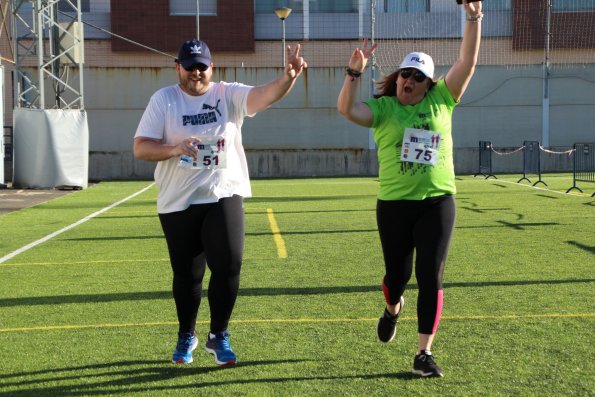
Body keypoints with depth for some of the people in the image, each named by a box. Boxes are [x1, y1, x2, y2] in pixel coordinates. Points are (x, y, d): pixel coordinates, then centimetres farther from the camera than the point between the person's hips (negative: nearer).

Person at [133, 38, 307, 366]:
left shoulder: (229, 95, -1)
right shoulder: (163, 99, -2)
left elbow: (266, 94, -20)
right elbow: (140, 148, -8)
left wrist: (288, 78, -41)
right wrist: (174, 148, -26)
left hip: (224, 196, 0)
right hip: (178, 203, 0)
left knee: (228, 266, -8)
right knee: (186, 273, 11)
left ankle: (218, 337, 12)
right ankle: (186, 336, 32)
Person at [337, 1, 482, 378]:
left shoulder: (441, 101, 4)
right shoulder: (383, 108, -1)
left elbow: (468, 62, -2)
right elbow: (346, 109, -18)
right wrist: (355, 71, -30)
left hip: (437, 203, 1)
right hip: (394, 205, 0)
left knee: (431, 278, -4)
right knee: (397, 274, 11)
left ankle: (425, 353, 3)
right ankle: (392, 309, 48)